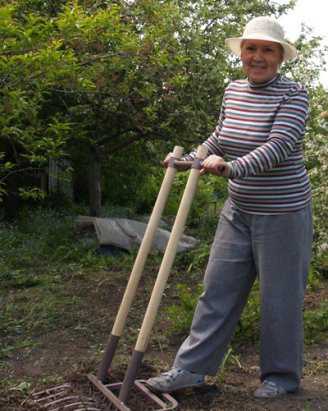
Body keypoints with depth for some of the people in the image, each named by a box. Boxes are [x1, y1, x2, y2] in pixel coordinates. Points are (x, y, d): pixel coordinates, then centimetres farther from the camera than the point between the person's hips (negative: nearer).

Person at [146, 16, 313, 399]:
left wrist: (231, 167, -41)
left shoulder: (293, 94, -13)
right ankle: (191, 367, 17)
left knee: (280, 298, 5)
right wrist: (192, 157, 14)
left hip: (282, 213, -6)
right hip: (238, 211, 6)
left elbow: (277, 147, -27)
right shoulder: (232, 91, 7)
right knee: (217, 288, 8)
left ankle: (282, 376, 24)